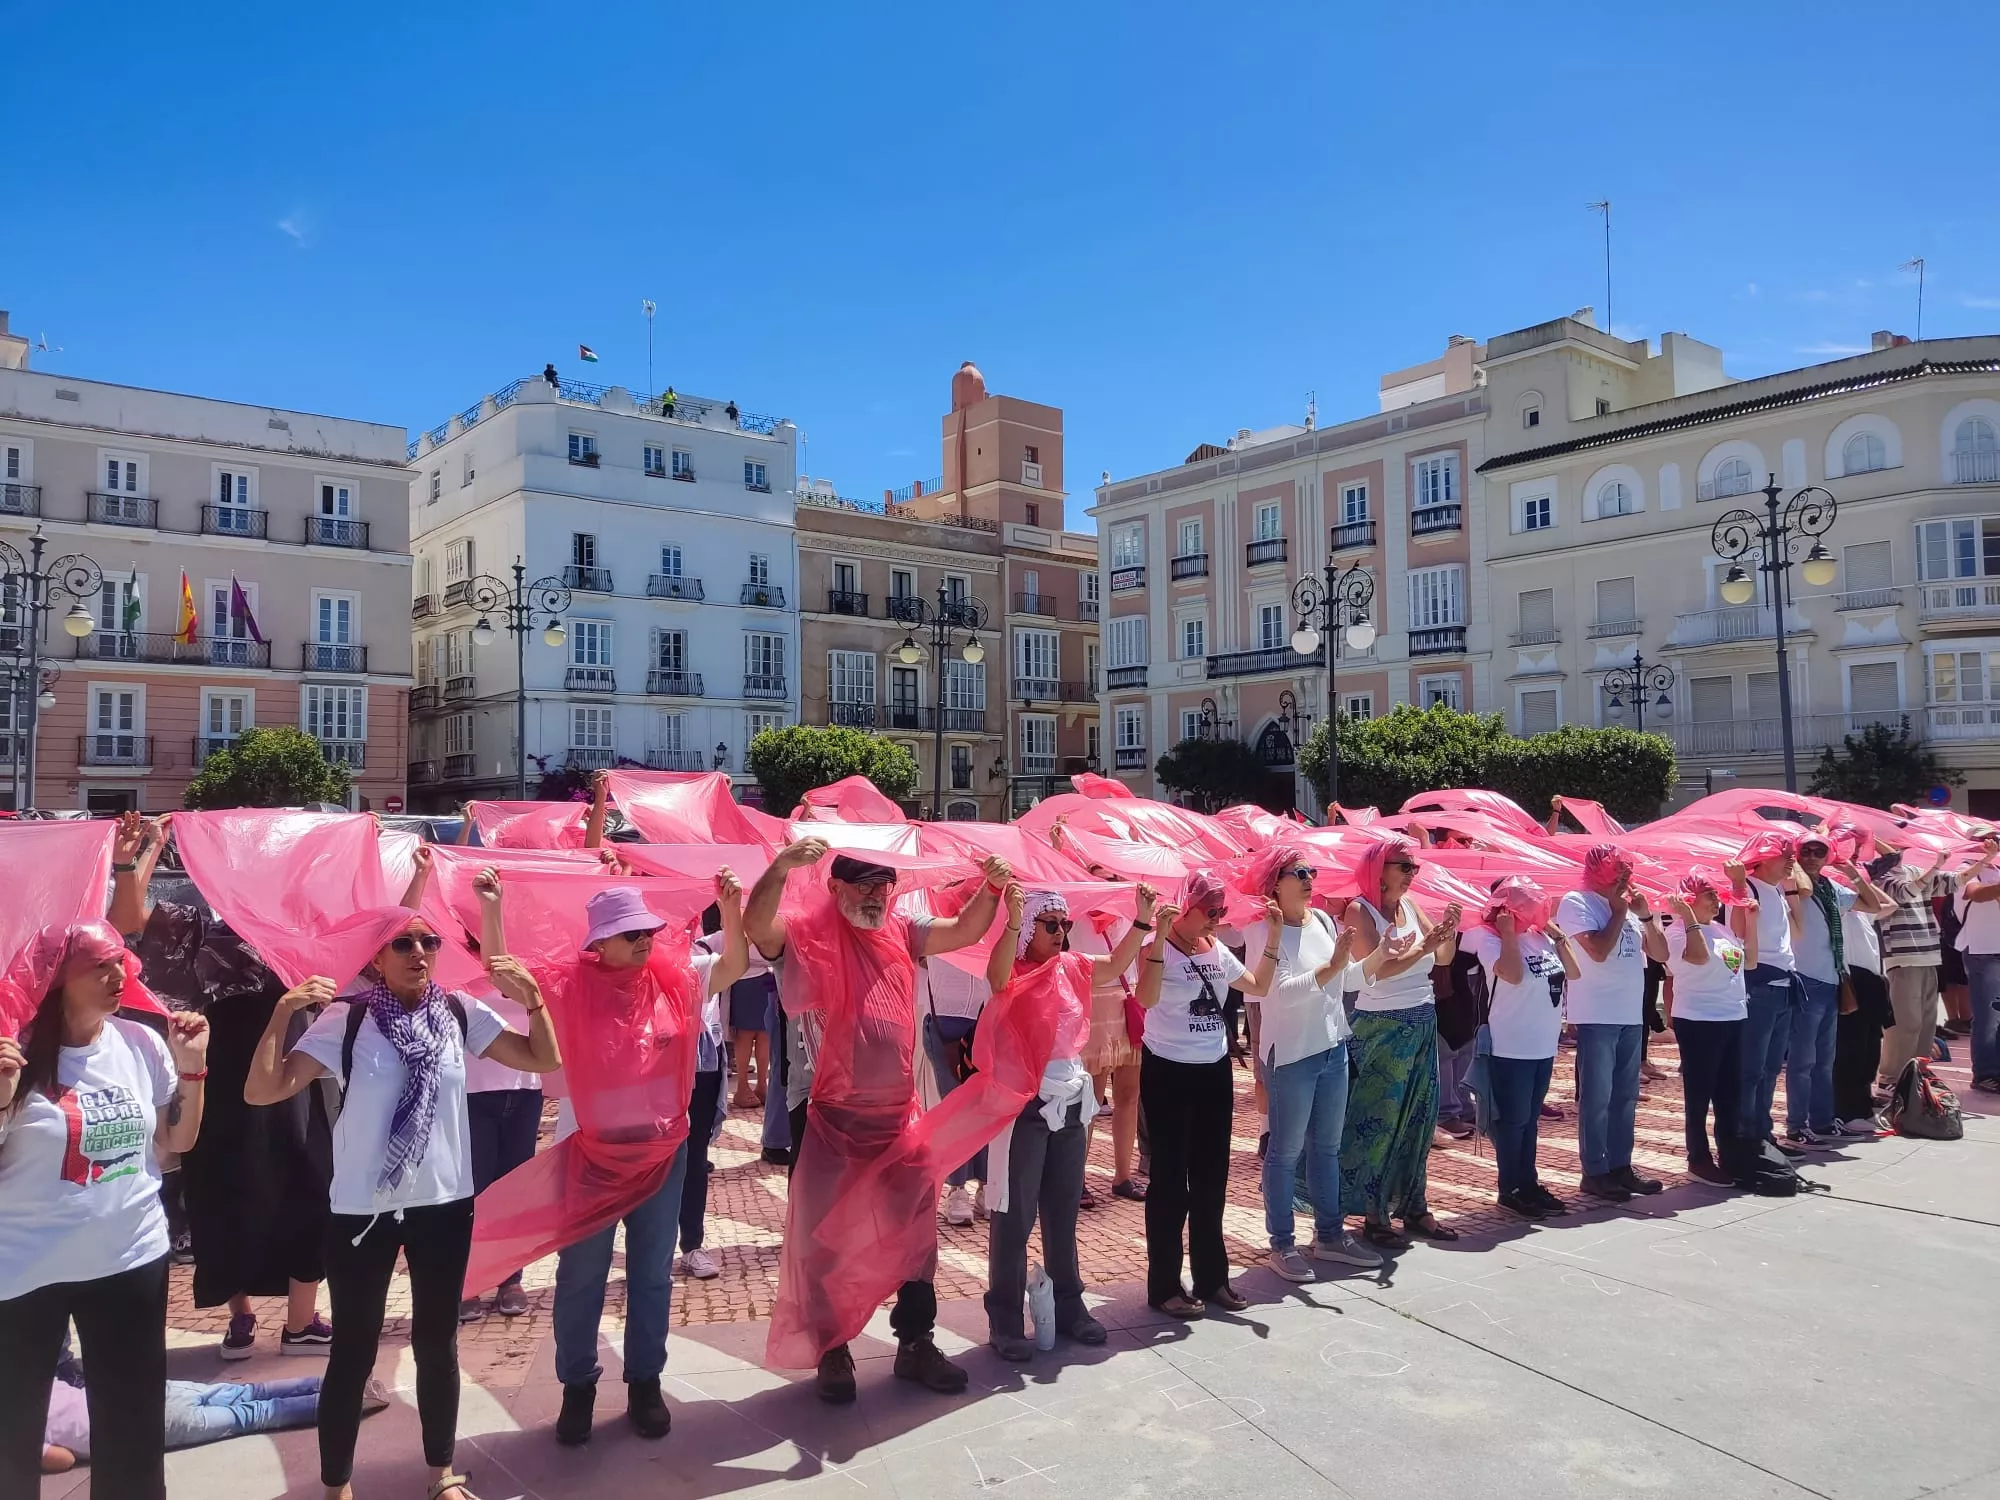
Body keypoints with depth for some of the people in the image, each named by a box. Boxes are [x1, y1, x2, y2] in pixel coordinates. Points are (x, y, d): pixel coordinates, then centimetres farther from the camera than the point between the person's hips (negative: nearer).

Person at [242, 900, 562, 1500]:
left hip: (444, 1203, 3)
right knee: (354, 1351, 10)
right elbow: (261, 1091, -16)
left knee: (437, 1343, 17)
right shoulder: (345, 1021, -10)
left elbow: (545, 1059, -1)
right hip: (361, 1209, -3)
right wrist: (282, 1014, -29)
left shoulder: (461, 1013, -2)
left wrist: (532, 996, -15)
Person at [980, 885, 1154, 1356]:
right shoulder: (1011, 971, -11)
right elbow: (997, 977, -33)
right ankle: (1004, 1321, 9)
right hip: (1022, 1101, -6)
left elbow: (1118, 963, 3)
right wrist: (1013, 921, -47)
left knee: (1063, 1211, 17)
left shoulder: (1071, 966, 7)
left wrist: (1142, 919, -10)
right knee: (1015, 1214, 0)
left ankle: (1068, 1306, 29)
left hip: (1070, 1100, 6)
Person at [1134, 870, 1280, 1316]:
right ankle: (1164, 1286, 10)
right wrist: (1160, 937, -34)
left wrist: (1273, 935, 7)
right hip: (1168, 1072, -7)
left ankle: (1212, 1278, 26)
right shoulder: (1158, 948, -14)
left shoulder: (1217, 951, 7)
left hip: (1214, 1071, 7)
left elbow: (1259, 986, 15)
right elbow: (1147, 998, -31)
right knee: (1171, 1180, 0)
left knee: (1212, 1177, 14)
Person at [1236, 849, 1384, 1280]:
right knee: (1286, 1151, 3)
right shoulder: (1264, 931, -13)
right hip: (1290, 1054, -7)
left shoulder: (1323, 920, 6)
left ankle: (1329, 1234, 29)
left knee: (1327, 1147, 17)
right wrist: (1332, 966, -29)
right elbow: (1284, 991, -23)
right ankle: (1282, 1244, 14)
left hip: (1333, 1049, 7)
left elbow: (1348, 978, 12)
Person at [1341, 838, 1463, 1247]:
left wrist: (1448, 929, -9)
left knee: (1419, 1117, 10)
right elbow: (1376, 970, -20)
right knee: (1378, 1119, -3)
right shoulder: (1360, 910, -11)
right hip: (1382, 1027, -7)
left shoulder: (1410, 905, 9)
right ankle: (1373, 1214, 5)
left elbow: (1444, 957, 9)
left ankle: (1414, 1206, 20)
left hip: (1423, 1024, 7)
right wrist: (1423, 947, -27)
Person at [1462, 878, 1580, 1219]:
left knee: (1531, 1118, 16)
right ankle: (1510, 1190, 12)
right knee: (1512, 1119, 2)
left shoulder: (1542, 937, 7)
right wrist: (1509, 933, -20)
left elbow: (1574, 972, 8)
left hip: (1544, 1046, 7)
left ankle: (1529, 1183, 25)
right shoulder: (1490, 938, -14)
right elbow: (1513, 975, -28)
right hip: (1511, 1047, -7)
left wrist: (1558, 934, 3)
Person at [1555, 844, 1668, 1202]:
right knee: (1597, 1097, -3)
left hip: (1631, 1015, 7)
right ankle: (1595, 1172, 3)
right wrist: (1618, 914, -8)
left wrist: (1646, 915, -1)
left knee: (1625, 1095, 12)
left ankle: (1620, 1166, 21)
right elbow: (1598, 951, -19)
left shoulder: (1629, 905, 13)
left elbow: (1660, 954, 11)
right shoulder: (1576, 903, -8)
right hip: (1596, 1016, -7)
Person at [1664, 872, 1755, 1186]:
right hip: (1698, 1021, -8)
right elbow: (1700, 956, -29)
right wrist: (1688, 915, -28)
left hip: (1733, 1019, 8)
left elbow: (1750, 962, 17)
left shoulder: (1722, 929, 13)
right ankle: (1699, 1159, 7)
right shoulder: (1679, 932, -12)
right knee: (1699, 1092, -1)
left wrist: (1751, 920, 11)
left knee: (1731, 1091, 15)